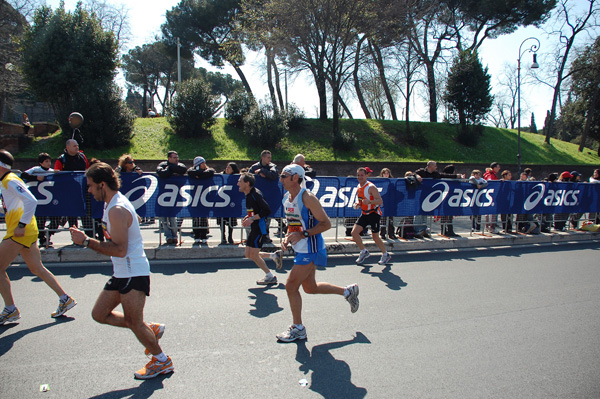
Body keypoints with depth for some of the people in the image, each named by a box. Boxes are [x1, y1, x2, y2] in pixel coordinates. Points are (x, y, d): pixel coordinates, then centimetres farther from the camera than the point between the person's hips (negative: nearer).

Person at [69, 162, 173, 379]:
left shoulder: (117, 210, -22)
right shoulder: (114, 204, 10)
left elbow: (119, 250, -28)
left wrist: (86, 241, -24)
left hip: (133, 274, -10)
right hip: (122, 273, 10)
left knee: (135, 322, -1)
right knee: (99, 314, 14)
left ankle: (161, 361, 19)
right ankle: (151, 329, 23)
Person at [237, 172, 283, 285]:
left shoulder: (255, 194, -17)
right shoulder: (248, 195, 12)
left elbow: (267, 210, -22)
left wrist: (252, 218, -22)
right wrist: (248, 217, 7)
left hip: (260, 227, -10)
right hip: (254, 228, 10)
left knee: (253, 255, -5)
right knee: (248, 254, 11)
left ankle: (270, 277, 9)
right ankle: (275, 255, 21)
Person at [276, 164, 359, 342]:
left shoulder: (307, 198, -19)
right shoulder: (287, 198, 7)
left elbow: (326, 223, -18)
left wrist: (303, 234, -24)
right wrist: (287, 238, 1)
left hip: (310, 250, -9)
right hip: (301, 249, 9)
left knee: (291, 286, -7)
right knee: (310, 288, 18)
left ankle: (298, 329, 11)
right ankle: (348, 291, 37)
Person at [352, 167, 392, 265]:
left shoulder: (371, 187, -17)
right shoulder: (359, 186, 6)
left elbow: (380, 201, -23)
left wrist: (369, 202, -39)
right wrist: (357, 204, 1)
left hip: (374, 214, -7)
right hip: (364, 214, 7)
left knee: (375, 237, -1)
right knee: (354, 232, -5)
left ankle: (386, 255, 22)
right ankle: (364, 252, 14)